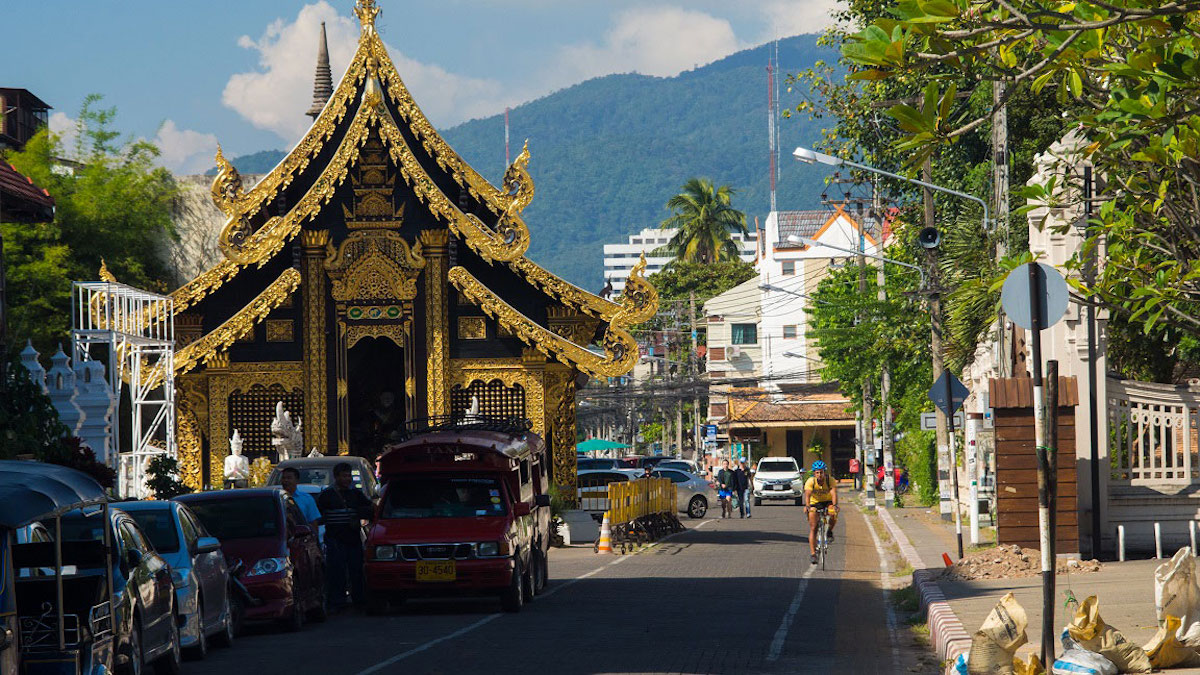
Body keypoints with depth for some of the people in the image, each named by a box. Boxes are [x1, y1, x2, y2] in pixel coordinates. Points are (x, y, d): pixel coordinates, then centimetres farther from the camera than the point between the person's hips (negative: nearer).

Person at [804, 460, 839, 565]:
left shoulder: (830, 480, -21)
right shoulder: (810, 481, -20)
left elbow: (834, 493, -35)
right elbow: (807, 494, -32)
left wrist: (835, 505, -52)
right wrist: (808, 506, -50)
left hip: (827, 502, 0)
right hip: (815, 503, 0)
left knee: (833, 514, -33)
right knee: (813, 529, -8)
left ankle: (830, 531, -4)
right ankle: (813, 553, -4)